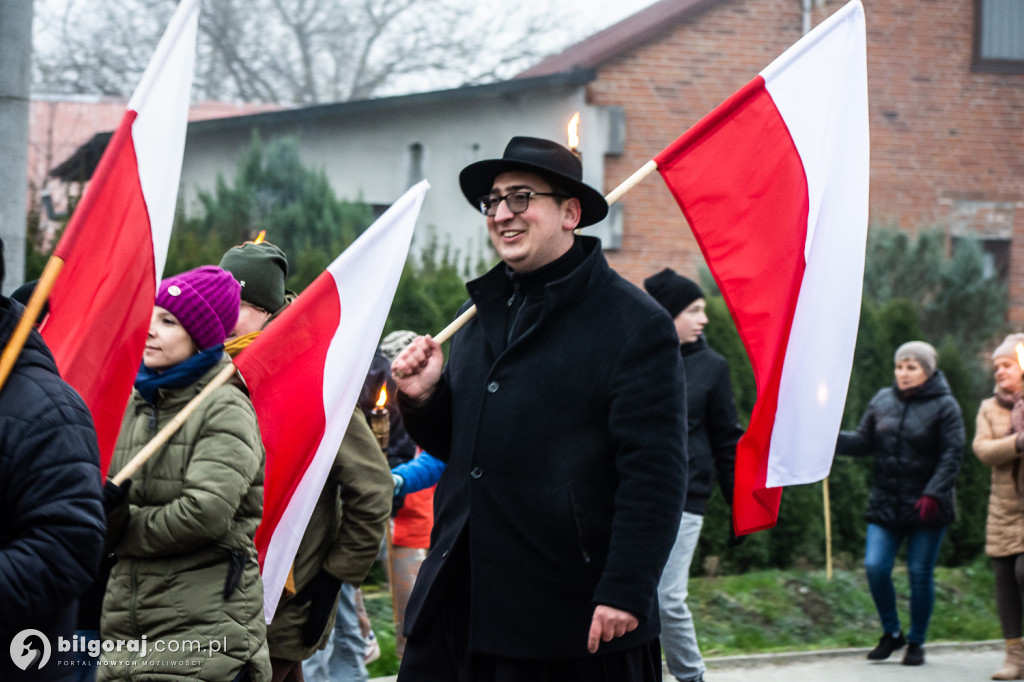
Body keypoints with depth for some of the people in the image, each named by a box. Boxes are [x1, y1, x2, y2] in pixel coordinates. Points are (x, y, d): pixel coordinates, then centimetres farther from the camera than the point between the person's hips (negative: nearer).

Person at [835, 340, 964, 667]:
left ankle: (916, 643, 18)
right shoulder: (882, 401, 8)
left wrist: (933, 494, -19)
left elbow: (952, 455, -9)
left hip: (926, 508, -3)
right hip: (886, 505, 3)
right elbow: (864, 442, 10)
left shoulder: (944, 406, -4)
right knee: (875, 567, -7)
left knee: (920, 575, 1)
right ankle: (891, 633, 14)